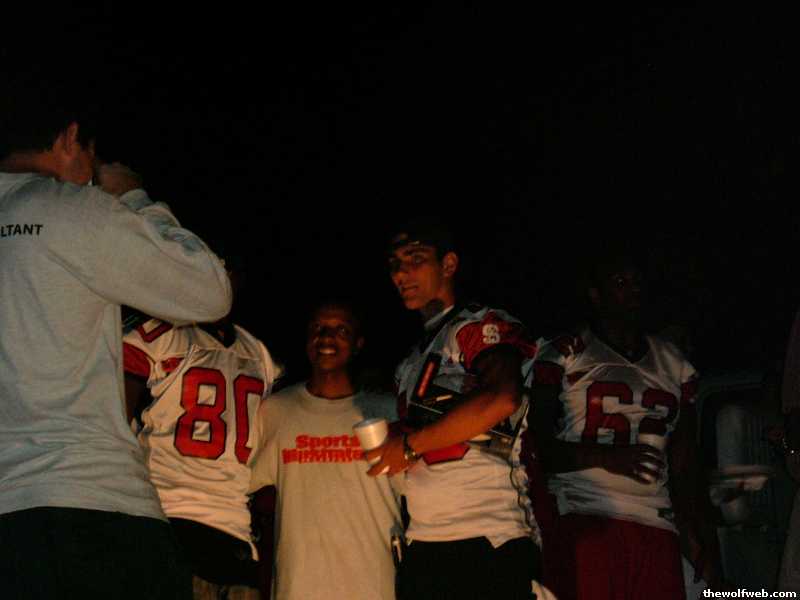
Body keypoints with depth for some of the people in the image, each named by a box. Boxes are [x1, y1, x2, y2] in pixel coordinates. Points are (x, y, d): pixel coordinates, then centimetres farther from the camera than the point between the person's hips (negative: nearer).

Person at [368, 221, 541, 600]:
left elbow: (501, 399, -22)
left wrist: (409, 444, -13)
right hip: (423, 547, 8)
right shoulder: (412, 362, 22)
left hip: (486, 541, -7)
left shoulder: (483, 326, -2)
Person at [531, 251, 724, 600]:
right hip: (582, 521, -4)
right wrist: (605, 457, -16)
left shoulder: (675, 367, 19)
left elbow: (684, 470, 19)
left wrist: (702, 541, 10)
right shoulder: (563, 355, 6)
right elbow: (537, 446, -2)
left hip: (656, 529, 4)